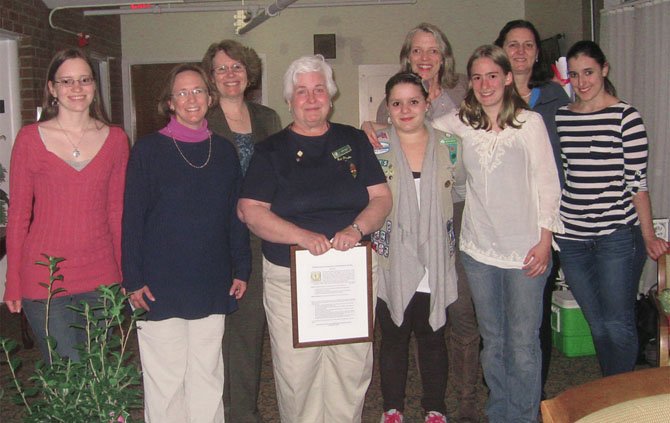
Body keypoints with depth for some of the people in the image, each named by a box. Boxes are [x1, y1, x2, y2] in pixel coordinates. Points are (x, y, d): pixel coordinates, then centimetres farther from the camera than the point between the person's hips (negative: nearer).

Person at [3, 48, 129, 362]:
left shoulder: (115, 139, 5)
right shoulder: (30, 139, -2)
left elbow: (116, 211, 9)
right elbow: (17, 215, 1)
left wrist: (125, 274, 7)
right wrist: (13, 284, 0)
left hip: (100, 277, 3)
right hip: (44, 277, -2)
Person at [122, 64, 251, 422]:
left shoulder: (224, 151, 8)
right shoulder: (149, 149, -3)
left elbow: (235, 215, 12)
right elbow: (132, 217, -4)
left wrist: (241, 269, 9)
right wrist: (133, 279, -8)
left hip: (212, 285, 3)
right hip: (161, 285, -3)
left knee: (208, 376, 11)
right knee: (165, 379, 3)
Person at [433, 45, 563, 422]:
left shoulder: (530, 122, -2)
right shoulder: (462, 123, 6)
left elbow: (548, 183, -2)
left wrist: (545, 239, -7)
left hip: (524, 249, -3)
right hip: (478, 249, 3)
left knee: (523, 344, 0)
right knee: (492, 341, 14)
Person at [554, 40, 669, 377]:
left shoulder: (625, 116, -4)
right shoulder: (559, 117, 7)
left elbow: (638, 181, -4)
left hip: (618, 235, -4)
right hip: (571, 236, 4)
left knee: (617, 324, -2)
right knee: (597, 324, 12)